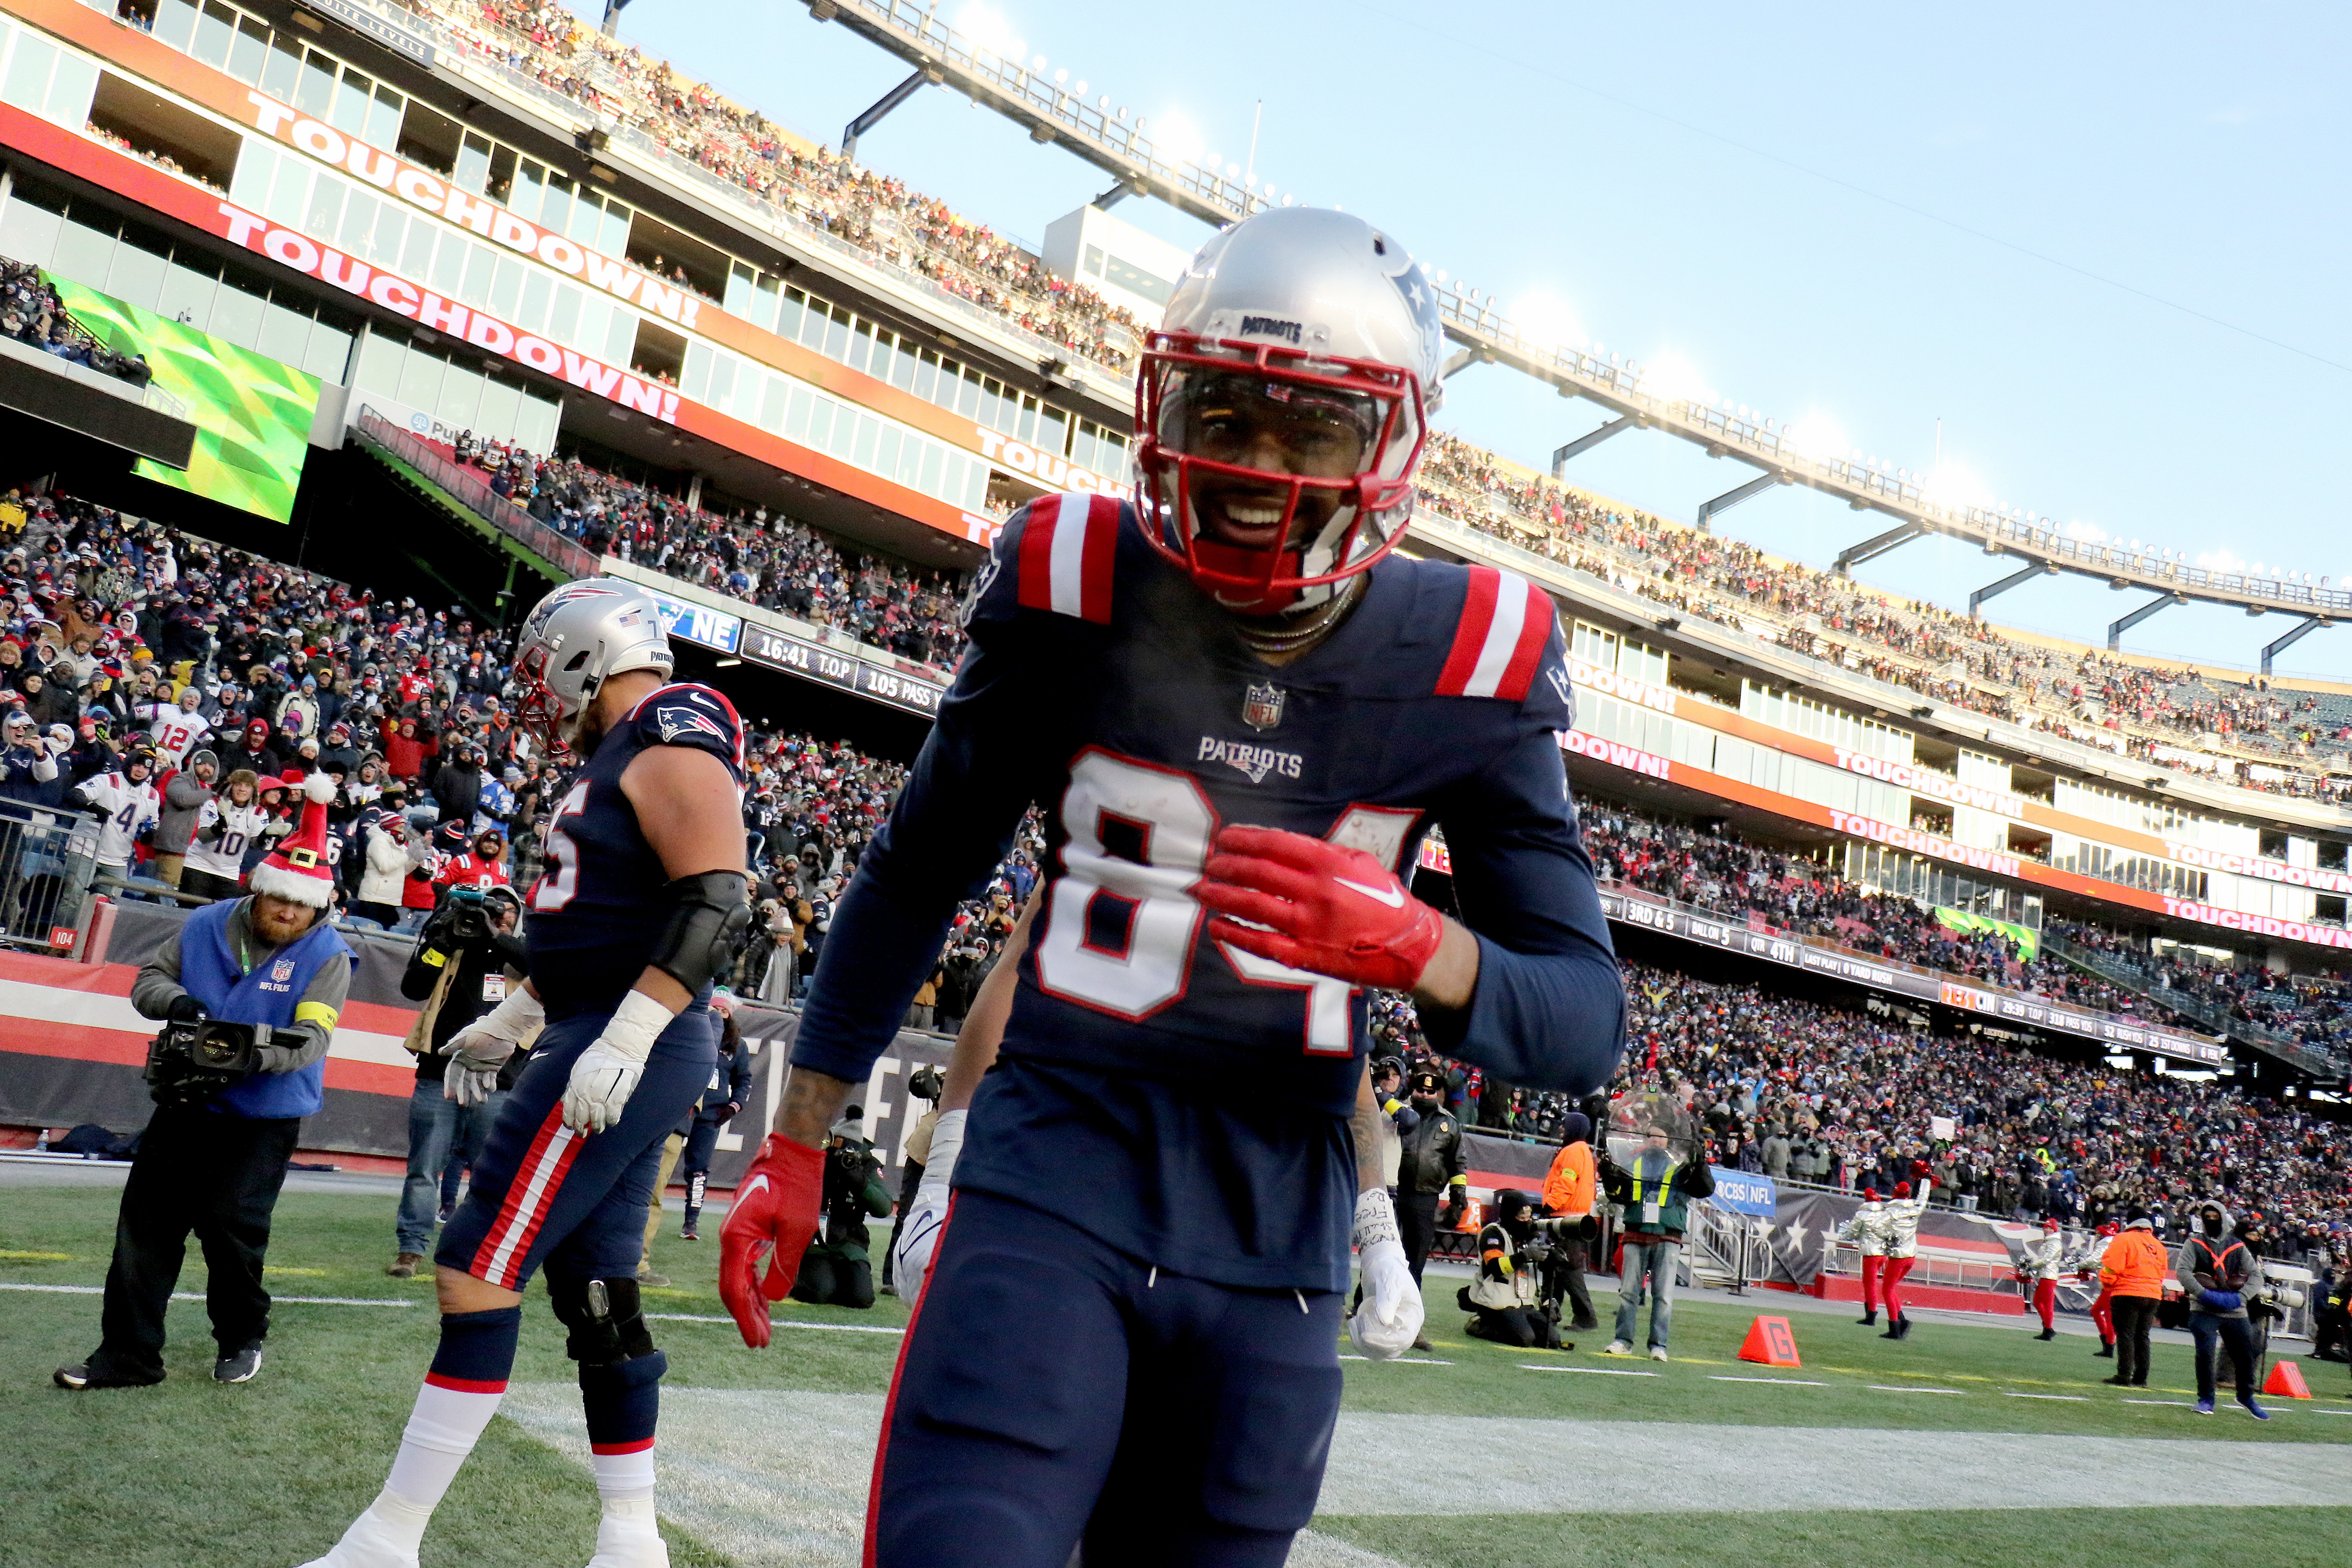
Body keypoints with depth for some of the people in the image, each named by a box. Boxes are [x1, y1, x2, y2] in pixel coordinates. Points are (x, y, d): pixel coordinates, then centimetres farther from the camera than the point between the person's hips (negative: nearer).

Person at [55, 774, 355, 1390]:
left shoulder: (328, 955, -12)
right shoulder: (206, 927, -1)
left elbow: (309, 1039, -19)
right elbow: (148, 979, 6)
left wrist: (249, 1054, -37)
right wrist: (178, 1002, -17)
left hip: (265, 1116, -4)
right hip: (187, 1103, 4)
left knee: (230, 1225, -8)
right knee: (147, 1221, 4)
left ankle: (242, 1339, 16)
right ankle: (128, 1354, 14)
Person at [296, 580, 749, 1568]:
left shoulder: (672, 744, -12)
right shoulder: (619, 756, 19)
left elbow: (716, 906, -23)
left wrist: (626, 1039, -26)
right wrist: (514, 1018, 29)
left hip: (629, 1051, -10)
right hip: (601, 1044, 10)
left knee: (478, 1271, -8)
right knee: (594, 1289, 12)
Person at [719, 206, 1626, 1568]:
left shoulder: (1469, 663, -5)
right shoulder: (1072, 587, -5)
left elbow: (1585, 1028, -3)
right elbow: (915, 878, 8)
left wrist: (1408, 943, -25)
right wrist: (796, 1145, 11)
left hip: (1275, 1253, 2)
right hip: (1053, 1189, -1)